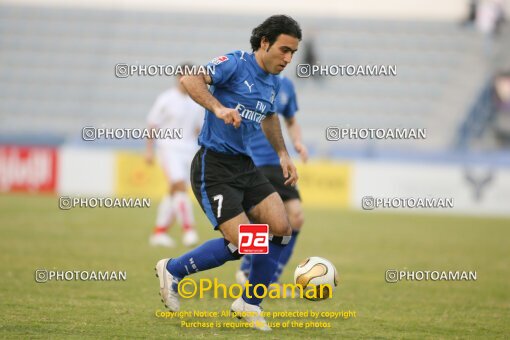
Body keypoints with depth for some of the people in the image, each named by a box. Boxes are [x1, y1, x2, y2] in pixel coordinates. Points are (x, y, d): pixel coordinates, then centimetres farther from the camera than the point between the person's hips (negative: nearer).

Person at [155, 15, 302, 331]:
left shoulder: (274, 82, 11)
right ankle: (173, 270, 9)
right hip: (214, 166, -8)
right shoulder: (235, 64, -14)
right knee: (242, 243, -15)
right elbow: (190, 79, -29)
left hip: (245, 166, 8)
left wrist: (283, 154, 24)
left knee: (282, 228, -7)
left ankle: (250, 304, 9)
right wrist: (219, 108, -41)